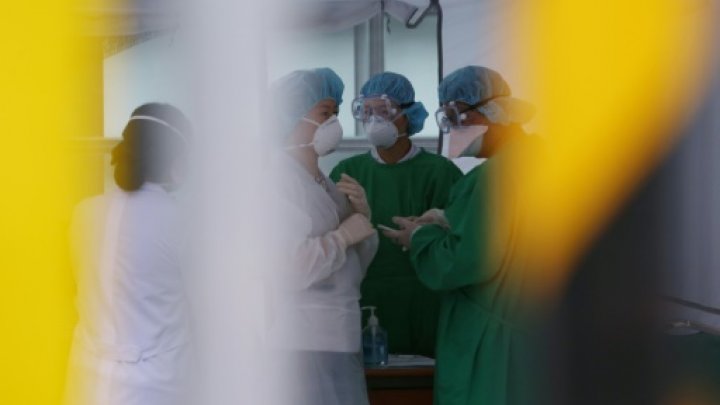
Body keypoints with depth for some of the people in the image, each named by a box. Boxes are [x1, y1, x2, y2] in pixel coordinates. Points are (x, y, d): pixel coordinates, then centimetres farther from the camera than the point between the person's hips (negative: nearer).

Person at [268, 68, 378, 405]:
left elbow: (353, 266, 19)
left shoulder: (324, 183, 15)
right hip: (300, 343, -8)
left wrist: (361, 216, 3)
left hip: (338, 337, 8)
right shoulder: (275, 178, -11)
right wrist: (343, 235, -13)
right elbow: (285, 266, -24)